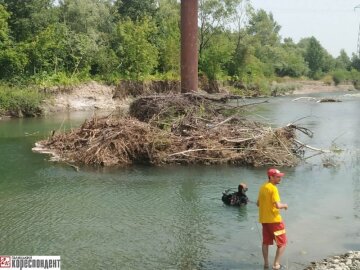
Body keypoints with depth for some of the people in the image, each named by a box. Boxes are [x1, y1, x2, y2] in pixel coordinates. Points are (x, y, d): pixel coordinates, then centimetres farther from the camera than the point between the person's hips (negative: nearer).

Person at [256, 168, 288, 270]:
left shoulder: (262, 187, 8)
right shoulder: (273, 188, -18)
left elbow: (258, 203, 16)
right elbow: (278, 205, -26)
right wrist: (284, 205, -7)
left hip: (264, 219, 8)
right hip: (274, 220, -8)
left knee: (266, 242, 16)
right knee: (282, 243, 5)